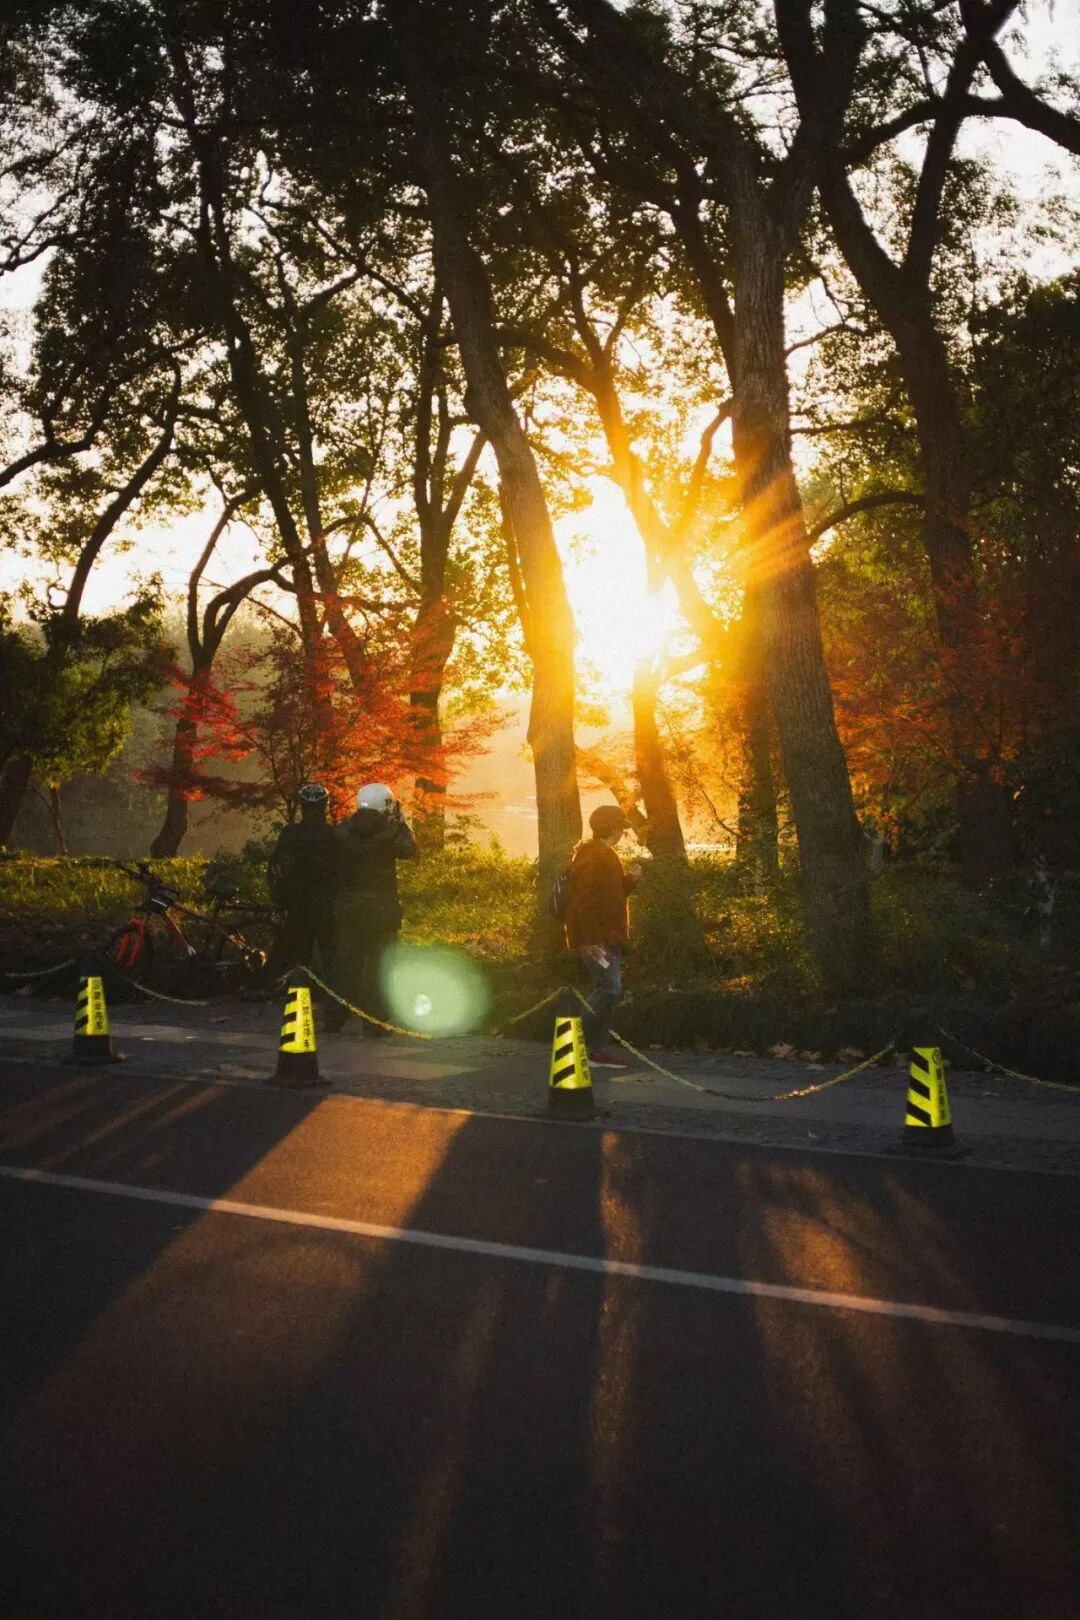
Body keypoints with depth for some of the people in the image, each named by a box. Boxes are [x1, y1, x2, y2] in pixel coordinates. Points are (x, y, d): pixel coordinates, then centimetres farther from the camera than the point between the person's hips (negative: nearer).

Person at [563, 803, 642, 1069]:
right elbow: (584, 900, -22)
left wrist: (630, 880, 11)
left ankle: (599, 1049, 12)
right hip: (596, 939, -11)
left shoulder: (605, 855, 19)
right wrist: (591, 940, -27)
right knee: (609, 989, -17)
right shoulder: (593, 857, -14)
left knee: (608, 991, 9)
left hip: (608, 937, 11)